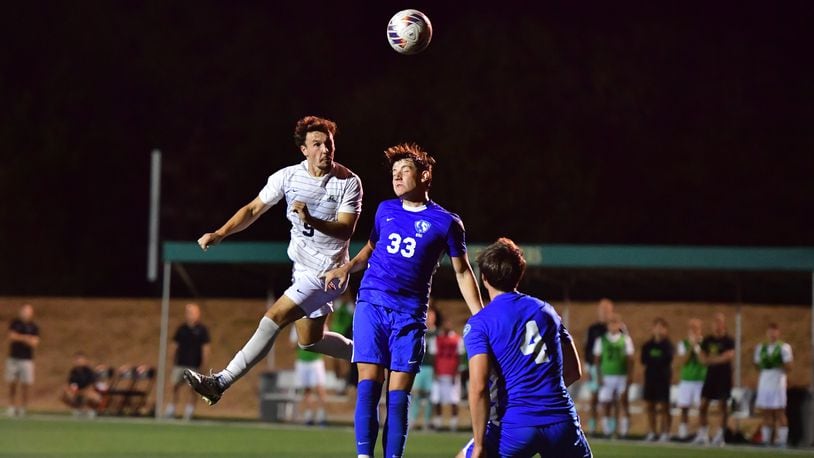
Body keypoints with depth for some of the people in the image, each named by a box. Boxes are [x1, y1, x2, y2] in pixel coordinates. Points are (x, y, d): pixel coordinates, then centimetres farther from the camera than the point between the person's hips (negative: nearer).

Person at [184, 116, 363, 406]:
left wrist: (312, 221, -40)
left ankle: (220, 383, -17)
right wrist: (220, 234, -8)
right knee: (310, 341, 16)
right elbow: (254, 209, 4)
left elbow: (345, 229, -23)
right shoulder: (288, 177, -3)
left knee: (274, 318, -16)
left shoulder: (349, 183, -15)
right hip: (303, 269, 7)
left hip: (327, 273, -7)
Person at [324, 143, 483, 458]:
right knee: (369, 384, -9)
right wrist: (348, 268, 7)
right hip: (372, 304, 2)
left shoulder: (446, 222, 0)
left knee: (398, 393, -4)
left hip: (410, 313, -2)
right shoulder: (386, 210, 10)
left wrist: (480, 316, 1)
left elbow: (462, 272, 7)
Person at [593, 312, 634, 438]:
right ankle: (607, 431, 6)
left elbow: (630, 360, 4)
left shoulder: (626, 339, 4)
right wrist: (599, 376, -1)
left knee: (623, 402, -4)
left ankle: (623, 431, 0)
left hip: (622, 376, -1)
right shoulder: (601, 340, 6)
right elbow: (597, 359, 7)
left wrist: (629, 377, -3)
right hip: (606, 376, 1)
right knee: (606, 404, -1)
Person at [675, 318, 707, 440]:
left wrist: (697, 347, -15)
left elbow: (703, 361, -11)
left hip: (701, 379, -2)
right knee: (684, 407, 2)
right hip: (686, 379, 2)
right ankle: (683, 433, 8)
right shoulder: (683, 344, 7)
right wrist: (691, 347, -11)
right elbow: (683, 360, -4)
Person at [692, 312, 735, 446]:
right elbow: (702, 356, 9)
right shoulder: (707, 340, 9)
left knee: (722, 405, -3)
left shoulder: (728, 341, -6)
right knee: (703, 404, 1)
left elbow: (729, 355, -19)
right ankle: (702, 435, 6)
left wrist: (712, 359, -14)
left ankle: (721, 436, 4)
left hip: (724, 376, -5)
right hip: (710, 375, 5)